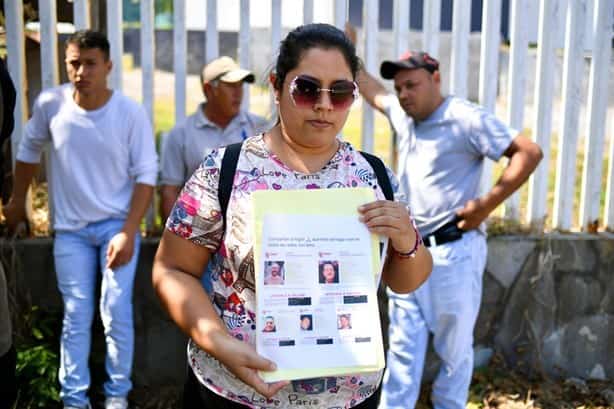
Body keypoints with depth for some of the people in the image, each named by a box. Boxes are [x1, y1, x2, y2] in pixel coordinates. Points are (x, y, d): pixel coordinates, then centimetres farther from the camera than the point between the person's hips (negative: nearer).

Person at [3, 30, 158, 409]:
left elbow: (146, 175, -11)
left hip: (117, 224, -2)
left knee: (116, 311, -6)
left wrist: (128, 232, -16)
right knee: (76, 316, 6)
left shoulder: (131, 112, -14)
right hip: (70, 229, 2)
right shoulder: (50, 104, -8)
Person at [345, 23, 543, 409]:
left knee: (455, 349, 6)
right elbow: (374, 93, 33)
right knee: (402, 346, 7)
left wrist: (488, 204, -18)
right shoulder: (403, 115, 11)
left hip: (453, 251, -6)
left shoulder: (467, 119, -11)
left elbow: (529, 152, -14)